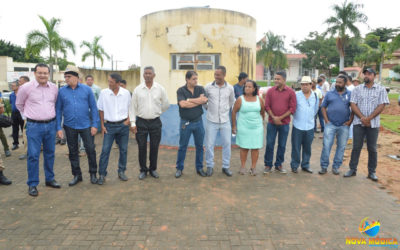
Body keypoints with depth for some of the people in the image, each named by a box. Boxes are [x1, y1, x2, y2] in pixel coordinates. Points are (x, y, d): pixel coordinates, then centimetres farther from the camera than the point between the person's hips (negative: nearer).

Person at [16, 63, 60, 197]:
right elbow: (19, 104, 8)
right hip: (34, 126, -4)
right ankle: (32, 184, 9)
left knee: (50, 153, 12)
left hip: (51, 125, 4)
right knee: (33, 155, -3)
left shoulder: (54, 88, 4)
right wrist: (30, 115, 10)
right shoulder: (26, 87, -6)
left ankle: (49, 179, 26)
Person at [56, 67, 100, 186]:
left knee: (90, 149, 1)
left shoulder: (87, 89, -1)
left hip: (86, 125, -1)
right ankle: (76, 175, 26)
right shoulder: (62, 91, 2)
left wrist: (94, 124, -6)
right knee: (73, 151, 11)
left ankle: (93, 173, 20)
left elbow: (93, 108, -1)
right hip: (69, 126, 2)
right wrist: (58, 128, -1)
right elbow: (58, 110, 4)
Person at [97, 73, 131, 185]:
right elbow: (101, 110, 3)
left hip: (123, 125, 1)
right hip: (109, 125, -1)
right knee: (105, 150, -3)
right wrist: (102, 125, 0)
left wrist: (128, 120, -1)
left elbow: (130, 108, 11)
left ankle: (121, 172, 24)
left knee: (123, 150, 8)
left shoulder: (126, 93, -3)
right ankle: (102, 174, 8)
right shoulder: (104, 93, -5)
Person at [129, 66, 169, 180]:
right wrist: (133, 123, -4)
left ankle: (153, 169, 24)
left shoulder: (160, 89, 0)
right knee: (142, 147, 5)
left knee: (154, 147, 7)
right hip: (141, 122, 0)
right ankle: (143, 170, 20)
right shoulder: (137, 89, 0)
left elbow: (166, 105, 10)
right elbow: (133, 107, 1)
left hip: (155, 122, 0)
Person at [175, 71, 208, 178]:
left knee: (199, 146, 10)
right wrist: (198, 101, -15)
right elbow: (182, 104, -21)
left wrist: (189, 100, -16)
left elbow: (204, 100, -16)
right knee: (182, 147, 7)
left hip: (198, 122, 3)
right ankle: (179, 168, 20)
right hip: (185, 123, -2)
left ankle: (199, 168, 23)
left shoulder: (200, 88, 2)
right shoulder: (181, 90, -5)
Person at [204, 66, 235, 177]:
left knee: (227, 144, 6)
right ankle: (210, 166, 18)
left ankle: (226, 166, 20)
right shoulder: (208, 87, -5)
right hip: (211, 121, -1)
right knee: (209, 144, 2)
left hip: (225, 121, 2)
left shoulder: (230, 88, 0)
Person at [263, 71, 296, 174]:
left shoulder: (291, 92, -3)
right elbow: (267, 106, 0)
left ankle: (279, 164, 24)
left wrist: (280, 118, -11)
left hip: (284, 123, 0)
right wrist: (274, 117, -12)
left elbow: (292, 108, -5)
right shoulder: (270, 91, 1)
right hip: (272, 123, 0)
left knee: (282, 145, 9)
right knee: (269, 144, 3)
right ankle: (268, 165, 16)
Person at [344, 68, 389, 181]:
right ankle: (352, 169, 14)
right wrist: (362, 118, -13)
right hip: (358, 123, 1)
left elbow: (381, 106, -5)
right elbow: (353, 105, -1)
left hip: (373, 124, -1)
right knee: (356, 147, 5)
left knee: (372, 148, 7)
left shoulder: (381, 89, 2)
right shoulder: (357, 89, 6)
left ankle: (372, 172, 17)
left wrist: (368, 118, -14)